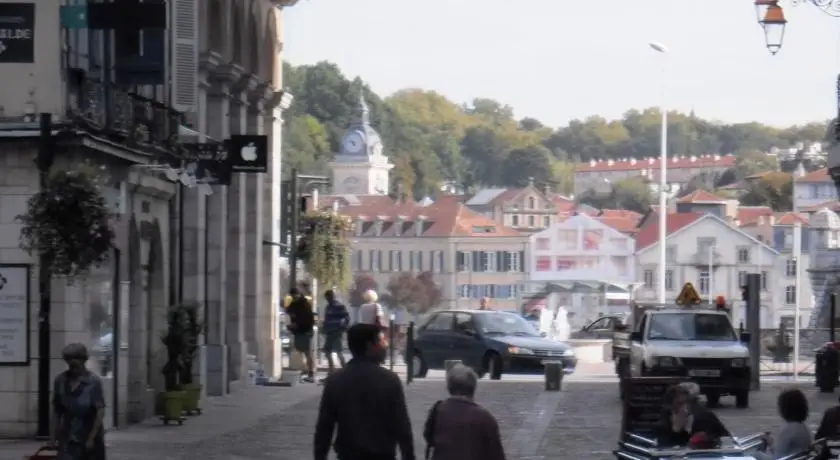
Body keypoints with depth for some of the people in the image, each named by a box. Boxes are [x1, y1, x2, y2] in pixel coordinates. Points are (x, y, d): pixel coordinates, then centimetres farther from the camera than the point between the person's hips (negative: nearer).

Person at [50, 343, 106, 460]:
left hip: (91, 437, -2)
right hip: (69, 439, 2)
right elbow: (56, 411, 6)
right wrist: (54, 436, 3)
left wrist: (91, 438, -16)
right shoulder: (60, 381, -1)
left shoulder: (93, 382, -12)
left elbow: (100, 412, -14)